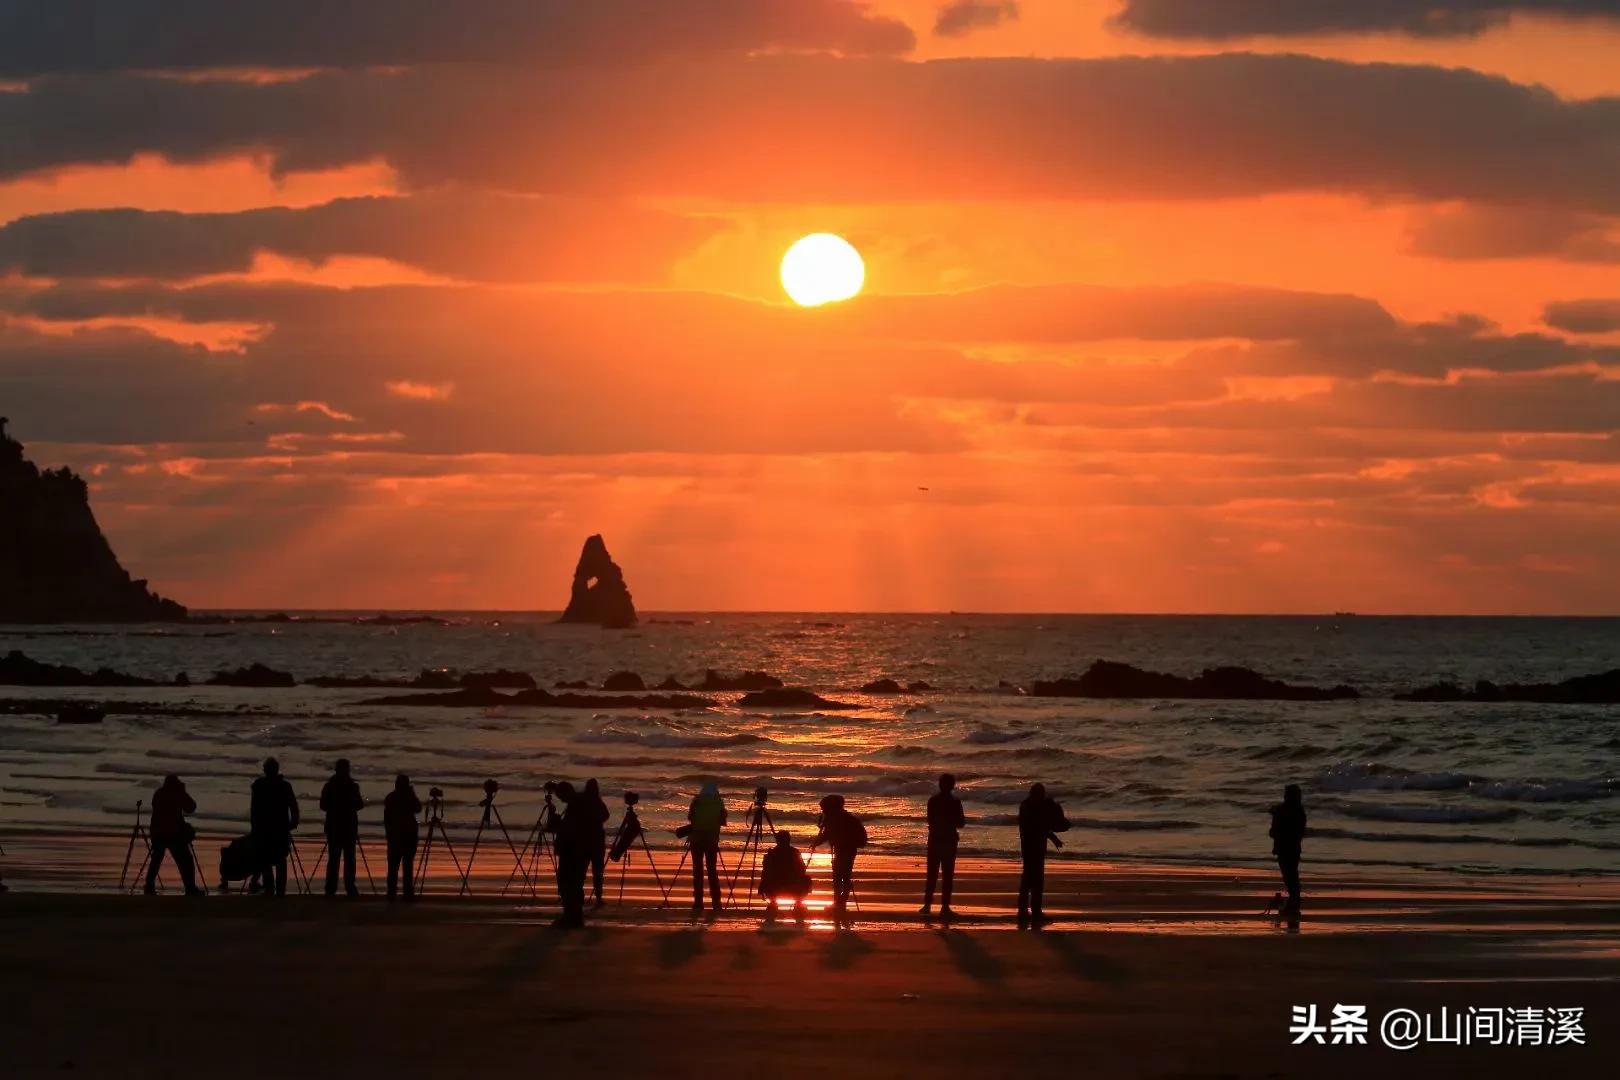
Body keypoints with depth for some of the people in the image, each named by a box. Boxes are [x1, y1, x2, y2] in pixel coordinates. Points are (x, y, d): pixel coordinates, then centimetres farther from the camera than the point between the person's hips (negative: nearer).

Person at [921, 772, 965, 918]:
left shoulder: (932, 800, -1)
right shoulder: (955, 802, -10)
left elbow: (930, 820, 6)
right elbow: (960, 823, -6)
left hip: (934, 839, 3)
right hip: (949, 840, -3)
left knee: (932, 874, 10)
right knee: (947, 875, 2)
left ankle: (927, 904, 5)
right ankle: (945, 906, -2)